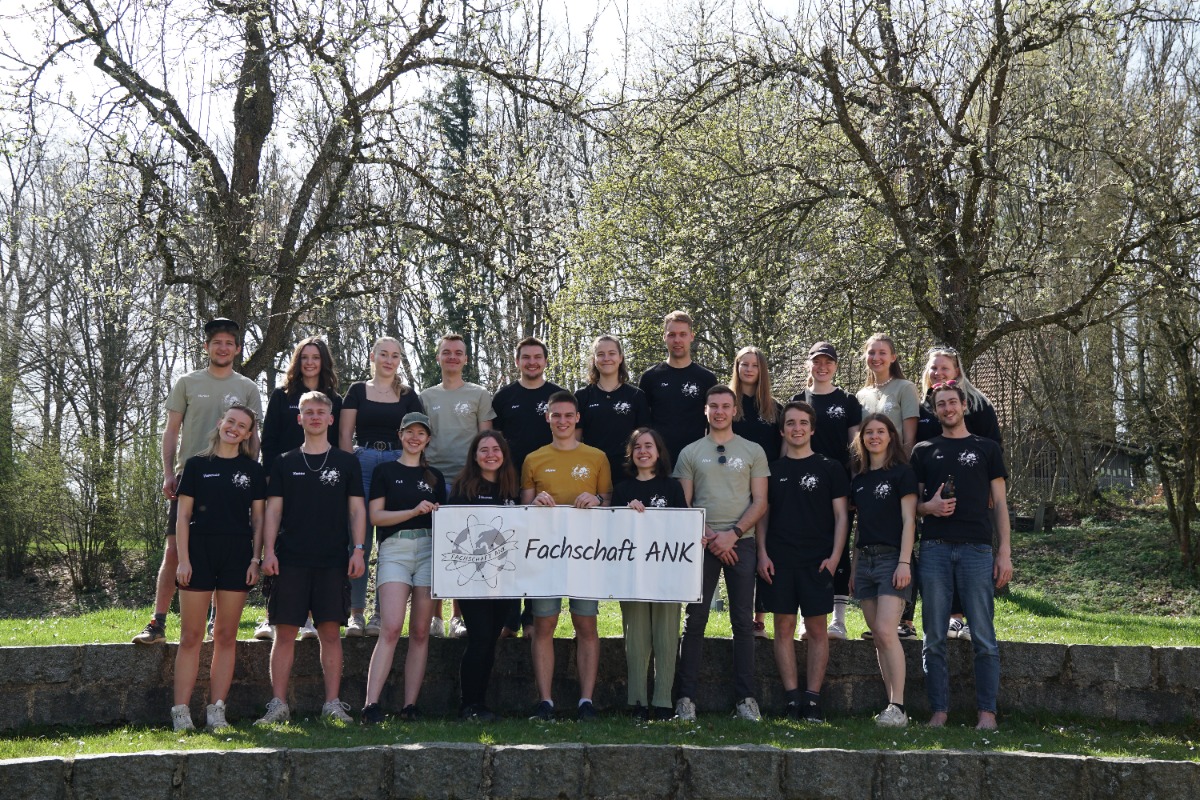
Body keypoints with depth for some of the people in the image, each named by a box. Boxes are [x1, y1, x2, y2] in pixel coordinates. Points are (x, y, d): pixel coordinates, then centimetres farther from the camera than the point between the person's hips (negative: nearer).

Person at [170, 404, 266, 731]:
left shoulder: (252, 470, 10)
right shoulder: (197, 465, 5)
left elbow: (258, 518, 9)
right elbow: (183, 515, 3)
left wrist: (255, 559, 0)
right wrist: (183, 559, -5)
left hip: (237, 556, 2)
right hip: (199, 552, -1)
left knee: (226, 636, 4)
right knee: (191, 636, -1)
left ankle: (217, 710, 7)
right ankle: (181, 711, 1)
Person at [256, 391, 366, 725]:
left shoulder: (346, 462, 10)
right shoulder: (285, 463, 11)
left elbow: (356, 509, 7)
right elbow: (273, 509, 8)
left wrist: (358, 550, -2)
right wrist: (268, 551, -2)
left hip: (333, 560, 0)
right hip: (290, 560, 0)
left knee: (330, 632, 0)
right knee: (285, 631, -1)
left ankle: (332, 704, 5)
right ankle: (278, 705, 4)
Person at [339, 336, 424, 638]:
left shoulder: (408, 396, 13)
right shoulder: (357, 391, 10)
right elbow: (344, 435, 6)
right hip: (362, 466, -1)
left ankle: (381, 613, 4)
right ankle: (356, 612, 0)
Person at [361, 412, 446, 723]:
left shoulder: (434, 476, 18)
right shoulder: (385, 471, 8)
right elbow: (375, 516, -1)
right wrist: (414, 511, -10)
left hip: (428, 549, 4)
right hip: (394, 550, -3)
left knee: (420, 632, 0)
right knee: (391, 628, -17)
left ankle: (410, 705, 3)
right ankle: (371, 704, -18)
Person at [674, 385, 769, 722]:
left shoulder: (753, 452, 10)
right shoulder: (690, 453, 10)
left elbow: (760, 501, 4)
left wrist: (733, 533, -9)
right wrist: (708, 537, -7)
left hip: (741, 542, 0)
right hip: (702, 543, 0)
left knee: (743, 622, 1)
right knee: (694, 620, -1)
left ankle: (746, 698, 5)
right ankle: (686, 697, 3)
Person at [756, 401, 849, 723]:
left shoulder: (829, 468, 5)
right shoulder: (772, 469, 11)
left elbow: (841, 516, 4)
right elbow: (762, 515, 12)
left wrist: (834, 556, -6)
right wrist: (762, 554, 1)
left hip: (817, 561, -2)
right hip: (779, 561, 2)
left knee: (817, 630, 0)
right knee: (784, 628, 2)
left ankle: (813, 698, 4)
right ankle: (792, 698, 7)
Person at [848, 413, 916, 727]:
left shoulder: (902, 472, 0)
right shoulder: (858, 479, 17)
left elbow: (908, 520, -6)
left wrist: (904, 562, -15)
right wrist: (854, 568, 15)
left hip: (892, 558, -6)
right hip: (864, 560, 6)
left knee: (886, 631, -17)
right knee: (878, 636, 3)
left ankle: (898, 707, -16)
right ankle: (892, 705, 7)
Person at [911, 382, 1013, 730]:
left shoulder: (987, 449, 13)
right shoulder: (923, 451, 16)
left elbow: (999, 503, 10)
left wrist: (1005, 552, 1)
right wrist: (929, 506, -7)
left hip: (977, 548, -1)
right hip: (935, 548, 1)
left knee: (984, 637, -4)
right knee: (934, 638, 1)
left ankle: (987, 712, 2)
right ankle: (939, 711, 7)